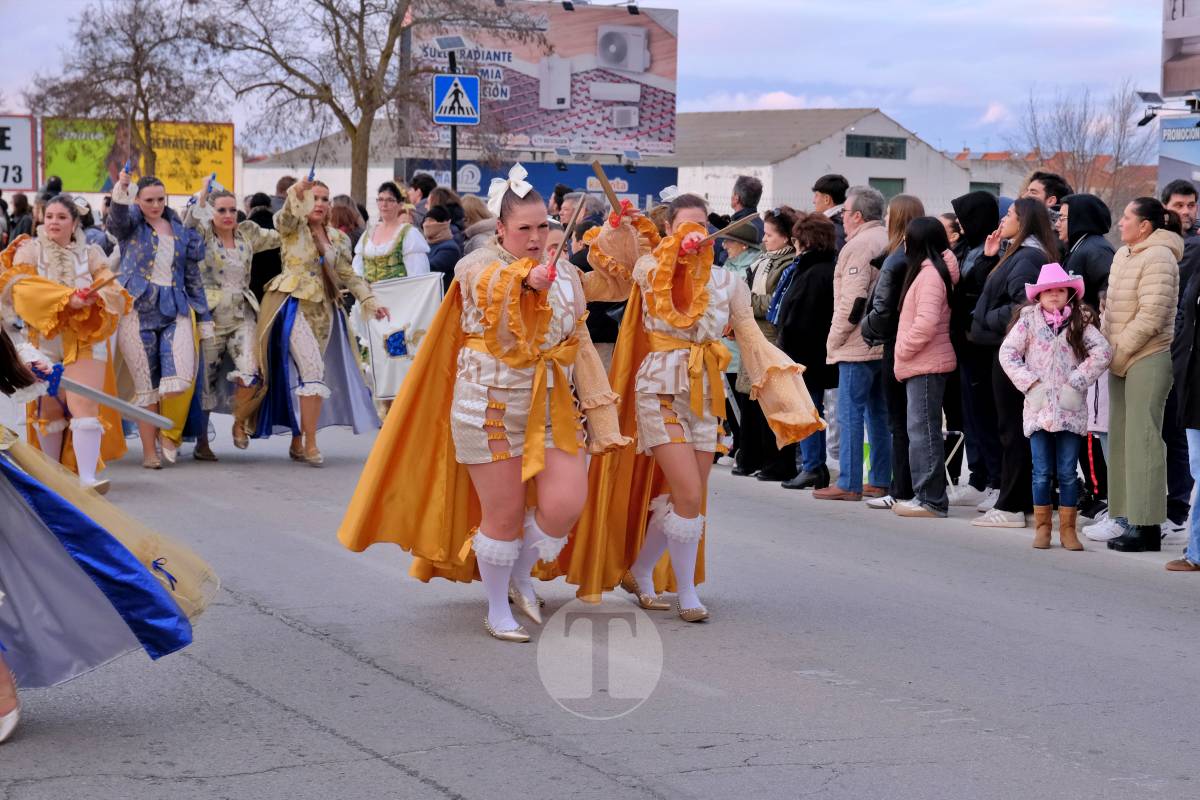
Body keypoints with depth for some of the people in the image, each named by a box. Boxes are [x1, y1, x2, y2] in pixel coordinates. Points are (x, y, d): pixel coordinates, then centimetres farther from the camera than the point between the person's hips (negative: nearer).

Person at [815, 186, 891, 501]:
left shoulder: (858, 245, -13)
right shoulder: (889, 242, 13)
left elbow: (854, 300, -19)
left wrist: (834, 339, -10)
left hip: (858, 345, -9)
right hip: (885, 343, 9)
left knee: (851, 414, -4)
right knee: (879, 413, 13)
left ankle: (848, 484, -3)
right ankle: (881, 481, 16)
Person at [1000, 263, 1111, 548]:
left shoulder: (1079, 322, 3)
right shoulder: (1029, 321, 4)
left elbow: (1103, 351, -7)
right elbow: (1007, 353, -2)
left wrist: (1078, 382, -13)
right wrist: (1030, 383, -10)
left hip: (1070, 408, 0)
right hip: (1039, 406, 0)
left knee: (1068, 472, 2)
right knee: (1042, 472, 3)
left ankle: (1068, 528, 10)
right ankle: (1042, 527, 13)